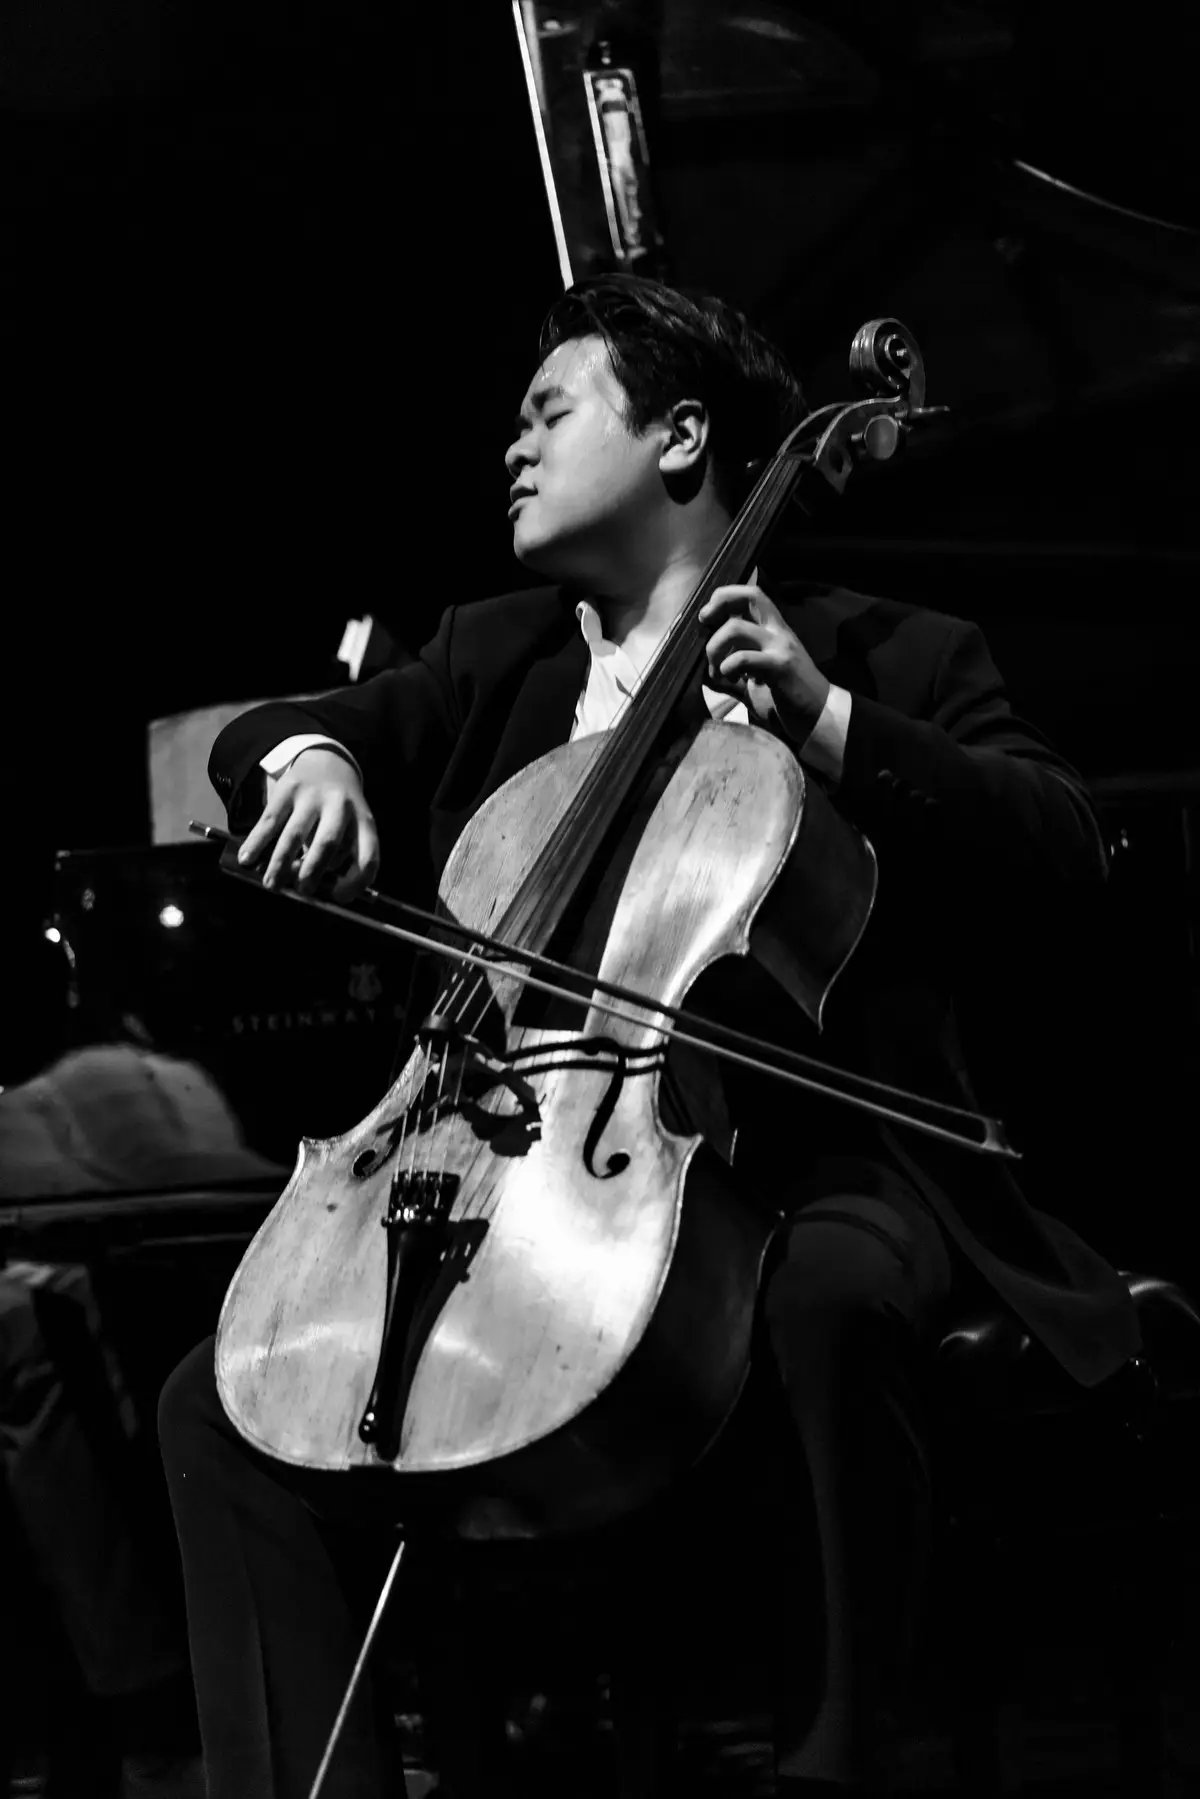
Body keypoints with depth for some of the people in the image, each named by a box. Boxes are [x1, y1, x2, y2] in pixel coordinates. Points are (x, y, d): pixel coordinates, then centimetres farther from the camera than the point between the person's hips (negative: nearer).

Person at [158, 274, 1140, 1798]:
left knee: (827, 1302, -40)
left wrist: (828, 723, -16)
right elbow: (253, 740, 18)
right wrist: (311, 759, -7)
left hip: (805, 1168, -5)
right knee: (223, 1403, -11)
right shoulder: (494, 658, 21)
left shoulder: (888, 660, 7)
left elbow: (1067, 844, -6)